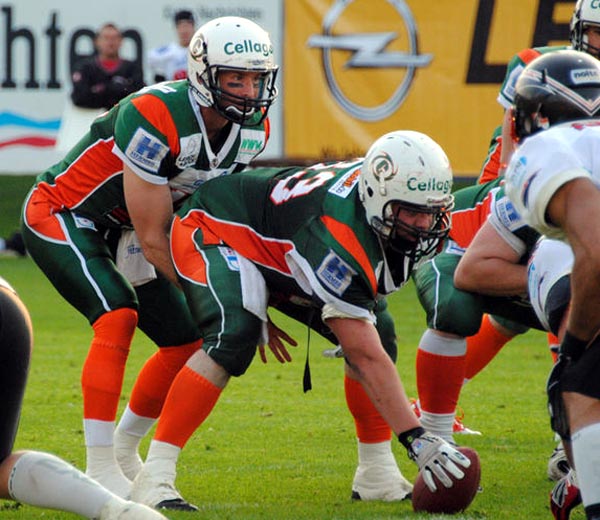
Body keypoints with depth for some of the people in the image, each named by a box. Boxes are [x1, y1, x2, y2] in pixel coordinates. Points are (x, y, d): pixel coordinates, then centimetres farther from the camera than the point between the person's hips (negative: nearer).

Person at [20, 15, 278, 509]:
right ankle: (101, 470, -26)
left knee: (188, 341, 2)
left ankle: (122, 449, 23)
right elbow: (154, 239, -27)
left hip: (119, 229, 8)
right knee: (119, 316, -28)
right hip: (61, 215, -8)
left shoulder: (253, 129, -9)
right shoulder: (155, 119, -33)